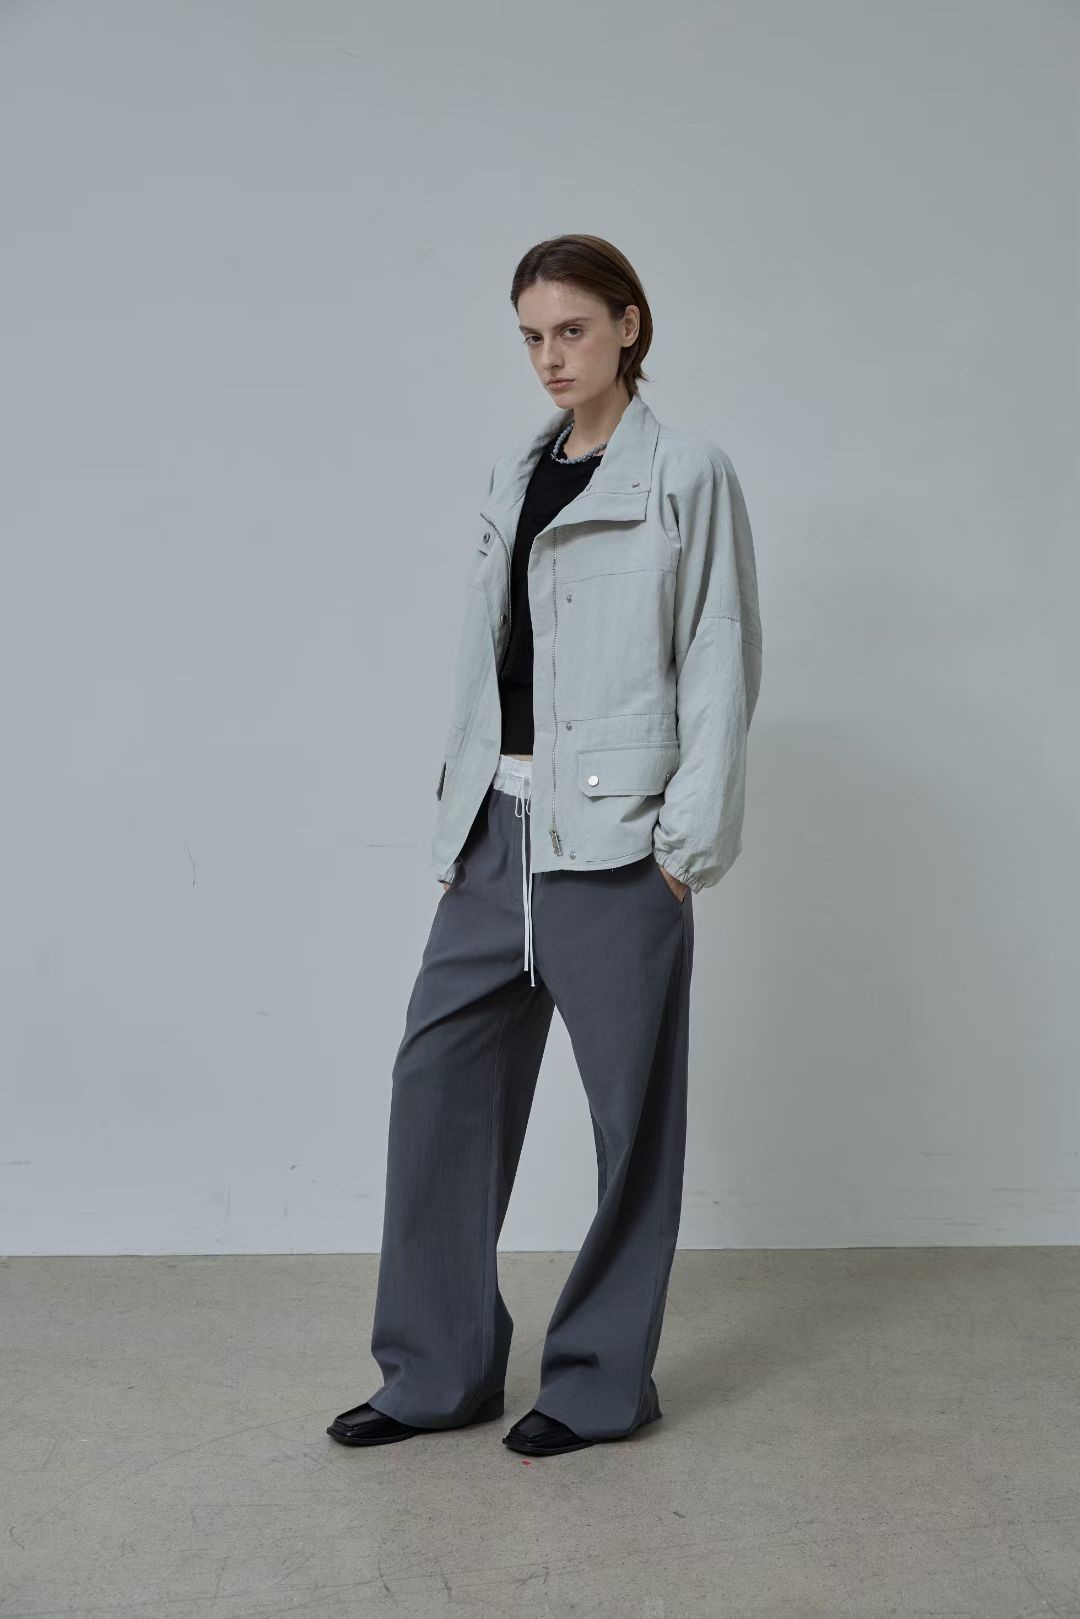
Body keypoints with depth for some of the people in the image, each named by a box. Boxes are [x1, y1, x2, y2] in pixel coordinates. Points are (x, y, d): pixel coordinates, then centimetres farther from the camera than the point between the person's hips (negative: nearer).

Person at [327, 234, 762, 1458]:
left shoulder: (688, 476, -1)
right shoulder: (513, 482, 15)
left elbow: (722, 663, -5)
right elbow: (481, 660, 15)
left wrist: (690, 838, -12)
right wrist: (454, 821, 10)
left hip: (615, 837, -6)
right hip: (501, 828, 6)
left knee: (629, 1104, 3)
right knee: (440, 1073, 6)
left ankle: (600, 1379, 18)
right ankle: (439, 1369, 19)